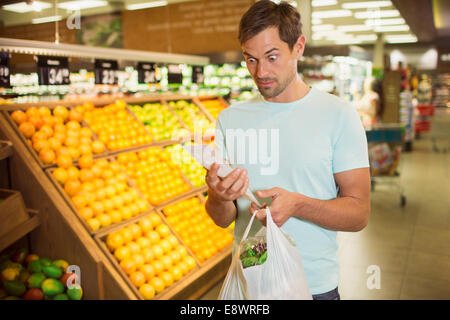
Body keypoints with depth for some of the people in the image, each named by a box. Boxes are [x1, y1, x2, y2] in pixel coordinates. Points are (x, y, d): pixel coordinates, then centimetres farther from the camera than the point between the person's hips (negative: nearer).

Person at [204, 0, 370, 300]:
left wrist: (297, 204, -26)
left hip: (316, 285, -2)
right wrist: (219, 196, -23)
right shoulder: (230, 119, -2)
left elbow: (359, 213, -10)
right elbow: (222, 219, -1)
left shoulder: (339, 114, -9)